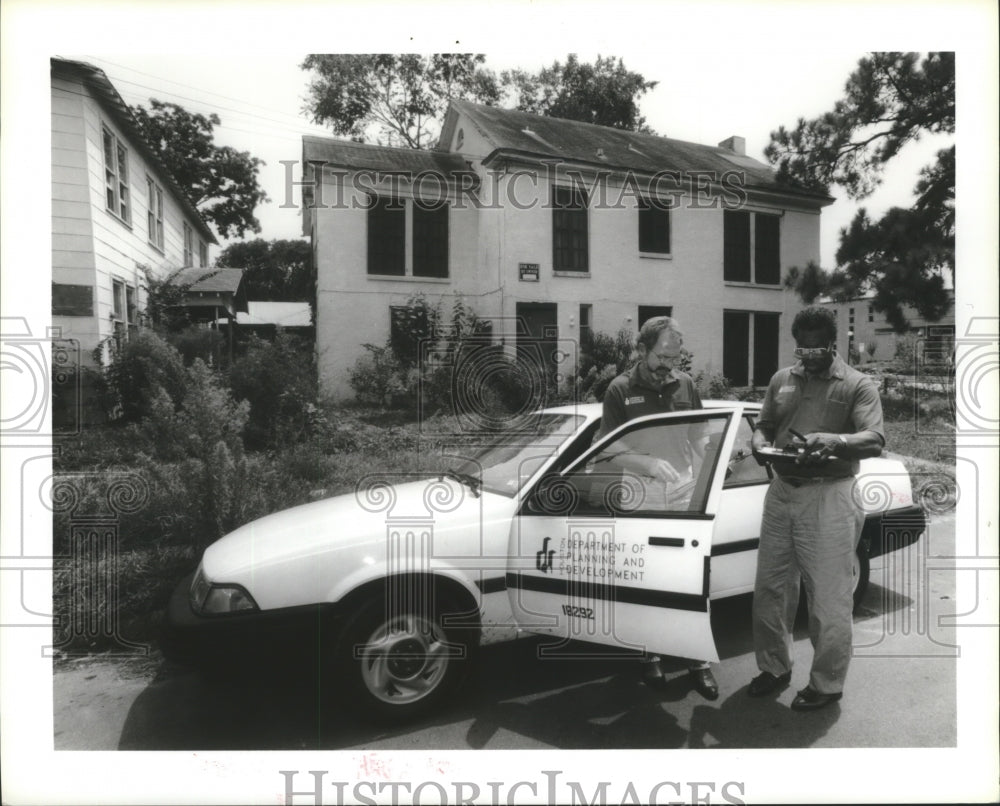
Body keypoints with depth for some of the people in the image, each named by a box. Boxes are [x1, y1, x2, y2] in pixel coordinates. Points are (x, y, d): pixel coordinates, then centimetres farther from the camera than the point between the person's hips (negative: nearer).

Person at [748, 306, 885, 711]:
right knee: (769, 587, 11)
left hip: (828, 498, -5)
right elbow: (763, 425, 17)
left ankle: (827, 684, 21)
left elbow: (875, 441, -13)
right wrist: (760, 443, -7)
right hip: (781, 492, 5)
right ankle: (775, 667, 30)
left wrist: (834, 440, -33)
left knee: (829, 598, 2)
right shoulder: (782, 379, 12)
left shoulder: (857, 385, -2)